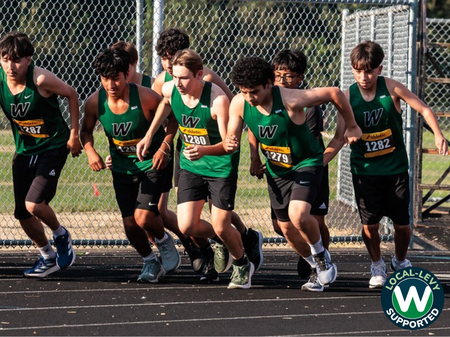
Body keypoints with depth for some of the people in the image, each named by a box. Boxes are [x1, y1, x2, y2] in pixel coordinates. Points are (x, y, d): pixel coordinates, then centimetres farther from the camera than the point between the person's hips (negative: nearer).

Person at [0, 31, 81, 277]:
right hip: (24, 151, 5)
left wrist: (74, 134, -5)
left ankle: (60, 235, 11)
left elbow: (71, 94, -7)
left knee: (33, 204, -20)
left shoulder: (41, 79, -23)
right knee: (22, 214, 5)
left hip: (53, 147, -5)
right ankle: (48, 257, 28)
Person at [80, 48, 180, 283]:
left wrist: (164, 148, -16)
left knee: (143, 217, -18)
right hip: (121, 168, 4)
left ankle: (165, 242, 16)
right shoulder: (94, 102, -11)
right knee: (130, 224, 0)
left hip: (151, 164, -4)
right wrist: (90, 151, -11)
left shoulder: (146, 97, -21)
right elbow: (86, 130, 8)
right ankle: (150, 262, 28)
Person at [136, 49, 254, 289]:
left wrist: (204, 150, -45)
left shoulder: (218, 100, -27)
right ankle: (220, 245, 27)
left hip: (221, 167, -5)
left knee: (221, 228, -5)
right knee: (187, 226, -7)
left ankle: (242, 265, 27)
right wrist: (149, 135, 13)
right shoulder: (169, 90, -10)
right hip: (190, 166, 5)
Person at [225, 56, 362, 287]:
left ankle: (321, 254, 3)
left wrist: (352, 127, -9)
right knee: (286, 226, 12)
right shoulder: (239, 104, -16)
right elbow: (232, 138, -6)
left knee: (298, 215, -27)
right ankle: (317, 267, 39)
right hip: (276, 169, 6)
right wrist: (229, 144, -32)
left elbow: (334, 94, -21)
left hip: (306, 163, -6)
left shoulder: (290, 99, -31)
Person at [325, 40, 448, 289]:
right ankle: (377, 266, 23)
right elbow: (339, 138, -7)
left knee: (402, 224, 4)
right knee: (369, 224, -4)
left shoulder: (391, 88, -11)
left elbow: (424, 109, -5)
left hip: (395, 168, 0)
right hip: (364, 171, 0)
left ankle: (400, 261, 34)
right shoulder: (348, 97, -8)